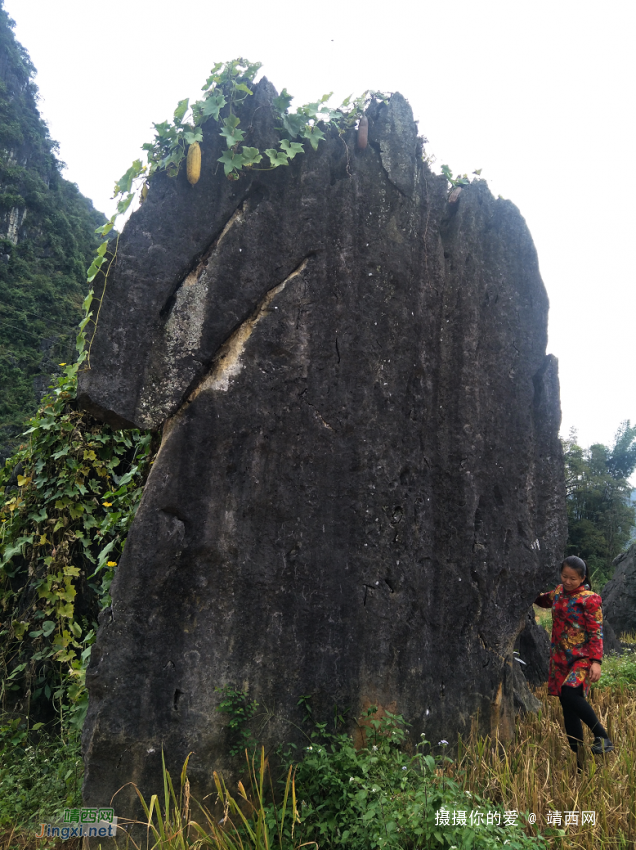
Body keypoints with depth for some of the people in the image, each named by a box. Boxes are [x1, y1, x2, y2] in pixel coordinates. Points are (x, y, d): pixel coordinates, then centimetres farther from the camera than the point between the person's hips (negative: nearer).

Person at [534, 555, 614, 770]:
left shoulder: (589, 599, -9)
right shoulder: (558, 593, 8)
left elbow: (596, 632, -12)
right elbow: (542, 601, 30)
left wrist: (596, 661, -19)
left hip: (582, 658, -6)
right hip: (560, 658, 6)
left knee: (570, 693, -29)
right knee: (568, 710, 6)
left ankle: (602, 736, -13)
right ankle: (579, 760, 15)